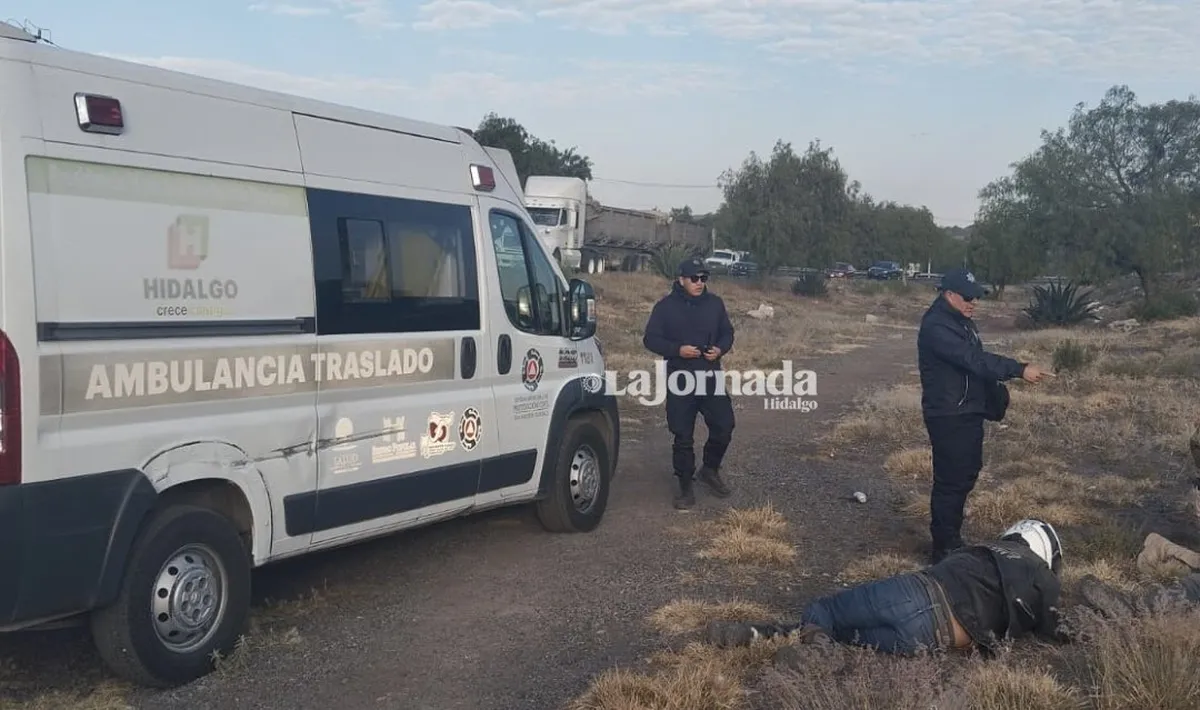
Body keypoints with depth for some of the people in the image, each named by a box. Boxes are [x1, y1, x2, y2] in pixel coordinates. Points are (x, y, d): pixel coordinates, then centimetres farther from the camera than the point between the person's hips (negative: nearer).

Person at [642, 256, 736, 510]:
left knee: (723, 427, 3)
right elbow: (650, 339, -4)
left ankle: (710, 470, 28)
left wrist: (720, 349, -7)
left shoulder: (715, 303, 5)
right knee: (683, 437, 1)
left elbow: (727, 332, 15)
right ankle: (686, 487, 13)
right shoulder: (666, 306, -5)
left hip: (711, 377, 3)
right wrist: (677, 349, -19)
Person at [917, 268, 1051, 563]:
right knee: (950, 480, -5)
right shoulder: (936, 326, -21)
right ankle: (945, 547, 5)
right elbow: (973, 359, -29)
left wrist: (995, 392, 9)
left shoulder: (962, 321, 12)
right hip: (948, 417, -10)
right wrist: (1020, 370, -32)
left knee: (967, 473, 18)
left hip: (970, 412, 10)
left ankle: (952, 535, 31)